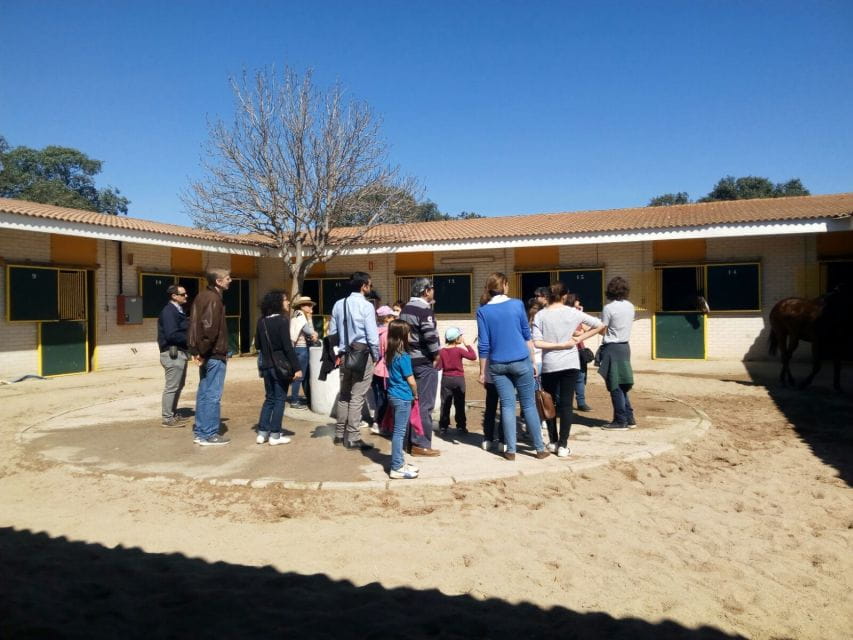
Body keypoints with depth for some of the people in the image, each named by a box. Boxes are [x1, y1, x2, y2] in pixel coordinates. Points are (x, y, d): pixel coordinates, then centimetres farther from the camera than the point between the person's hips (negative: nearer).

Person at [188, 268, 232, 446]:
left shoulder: (202, 296, 14)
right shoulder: (214, 299, -15)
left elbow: (195, 324, 14)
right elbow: (209, 327, -24)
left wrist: (197, 350, 10)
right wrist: (203, 351, -16)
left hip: (206, 353, 10)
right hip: (214, 354, -9)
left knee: (204, 393, 13)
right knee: (213, 395, -3)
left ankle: (200, 432, 20)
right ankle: (209, 434, 3)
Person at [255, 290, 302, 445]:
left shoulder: (262, 321, 6)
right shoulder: (282, 320, -14)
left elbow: (257, 345, 12)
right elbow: (287, 346, -19)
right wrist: (296, 367, -18)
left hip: (266, 366, 6)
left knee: (269, 398, 16)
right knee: (279, 399, 3)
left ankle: (262, 432, 16)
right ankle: (275, 435, 7)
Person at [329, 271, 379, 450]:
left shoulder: (338, 305, 5)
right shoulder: (366, 306, -12)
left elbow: (332, 331, 9)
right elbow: (372, 335, -14)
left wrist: (339, 352, 17)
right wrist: (377, 356, 0)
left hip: (345, 355, 6)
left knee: (344, 395, 16)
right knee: (357, 397, -2)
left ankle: (340, 434, 25)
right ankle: (353, 438, 2)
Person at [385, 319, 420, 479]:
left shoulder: (390, 355, 7)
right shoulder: (403, 357, -18)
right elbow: (411, 380, -14)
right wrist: (415, 394, 4)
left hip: (394, 395, 9)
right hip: (403, 398, -9)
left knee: (399, 431, 17)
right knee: (399, 432, -3)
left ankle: (399, 462, 27)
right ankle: (397, 469, 3)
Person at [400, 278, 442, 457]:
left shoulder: (406, 309, 13)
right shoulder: (424, 309, -15)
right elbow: (430, 335, -23)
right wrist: (436, 355, -10)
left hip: (410, 359, 9)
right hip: (424, 362, -9)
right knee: (425, 405, -4)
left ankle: (413, 440, 22)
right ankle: (421, 445, -1)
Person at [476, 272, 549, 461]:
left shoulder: (483, 311, -1)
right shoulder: (517, 305, -1)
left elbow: (484, 345, -1)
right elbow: (527, 335, 3)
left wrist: (482, 372, 4)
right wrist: (533, 362, 11)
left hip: (498, 365, 1)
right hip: (521, 361, -1)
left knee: (507, 405, 6)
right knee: (528, 404, 7)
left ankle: (511, 450, 7)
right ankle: (540, 448, 12)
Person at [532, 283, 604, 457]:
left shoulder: (540, 315, -3)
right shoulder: (572, 312, -1)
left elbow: (537, 343, -13)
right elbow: (599, 325, 3)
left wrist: (556, 345, -6)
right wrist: (578, 339, 2)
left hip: (549, 365, 0)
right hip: (570, 364, 0)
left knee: (550, 403, 15)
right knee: (566, 404, 3)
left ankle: (553, 442, 21)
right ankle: (562, 445, 3)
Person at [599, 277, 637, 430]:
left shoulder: (609, 308, -14)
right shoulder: (630, 306, 7)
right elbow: (625, 325, 14)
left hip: (612, 348, -7)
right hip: (625, 346, 7)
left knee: (615, 387, -1)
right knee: (622, 385, 15)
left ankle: (620, 421, 3)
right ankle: (629, 418, 18)